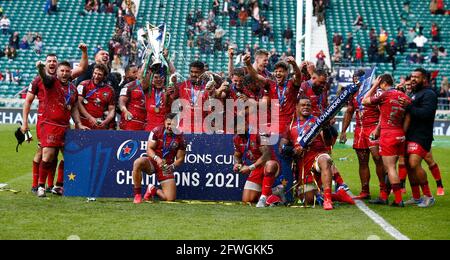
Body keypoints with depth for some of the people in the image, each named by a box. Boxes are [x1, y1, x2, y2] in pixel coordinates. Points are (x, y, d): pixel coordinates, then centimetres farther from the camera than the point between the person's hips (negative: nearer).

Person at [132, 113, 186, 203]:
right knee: (138, 163, -37)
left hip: (166, 168, 1)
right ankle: (137, 194, -21)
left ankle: (153, 190, 23)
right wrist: (157, 158, -29)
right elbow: (149, 149, -9)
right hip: (152, 162, -1)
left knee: (171, 199, -12)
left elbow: (180, 159, 1)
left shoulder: (180, 138, -4)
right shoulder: (156, 131, -6)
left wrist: (172, 167, -20)